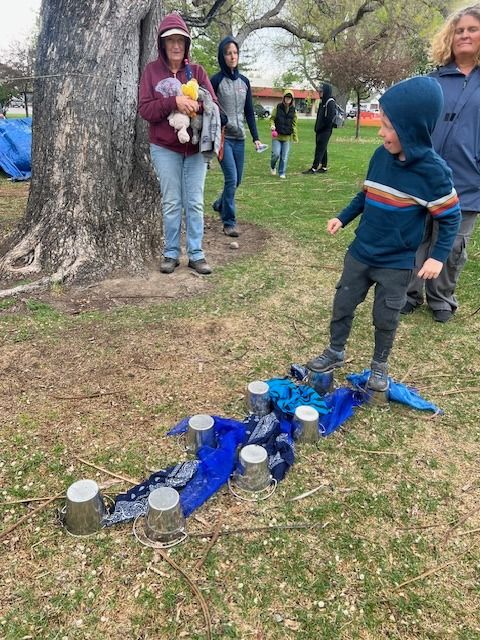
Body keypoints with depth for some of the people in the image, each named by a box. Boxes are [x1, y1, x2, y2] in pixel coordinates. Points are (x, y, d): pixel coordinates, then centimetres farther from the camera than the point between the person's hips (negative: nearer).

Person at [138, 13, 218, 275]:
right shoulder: (152, 70, 1)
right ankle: (171, 253, 13)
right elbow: (144, 109, -7)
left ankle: (196, 254, 9)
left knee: (195, 203, 2)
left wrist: (197, 105, -20)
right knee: (171, 203, 2)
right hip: (164, 149, -1)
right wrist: (174, 101, -21)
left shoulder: (197, 71, 7)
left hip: (195, 148, 2)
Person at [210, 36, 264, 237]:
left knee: (237, 180, 10)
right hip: (222, 137, -5)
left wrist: (255, 137, 7)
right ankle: (229, 222, -2)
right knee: (231, 179, -13)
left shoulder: (244, 81, 12)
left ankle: (219, 204, 37)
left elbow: (249, 112, 13)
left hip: (239, 137, 5)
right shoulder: (216, 80, -3)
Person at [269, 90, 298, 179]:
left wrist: (295, 137, 11)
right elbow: (272, 118, 7)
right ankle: (272, 167, 20)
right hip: (276, 135, -2)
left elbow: (294, 124, 13)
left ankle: (282, 173, 15)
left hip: (287, 136, 2)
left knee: (284, 157, 2)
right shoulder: (277, 107, -1)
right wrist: (272, 125, -15)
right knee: (276, 154, -10)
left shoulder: (293, 110, 7)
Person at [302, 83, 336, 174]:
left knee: (319, 149, -10)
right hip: (320, 130, 9)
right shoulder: (323, 102, 16)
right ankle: (323, 167, 19)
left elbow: (330, 117, -19)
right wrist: (317, 127, 9)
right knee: (322, 149, 13)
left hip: (325, 131, -9)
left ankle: (314, 168, -11)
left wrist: (323, 127, -14)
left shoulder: (330, 102, -12)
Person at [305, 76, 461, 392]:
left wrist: (438, 256, -16)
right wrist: (343, 218, 6)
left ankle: (380, 364, 32)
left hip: (397, 264, -4)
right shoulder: (381, 156, -4)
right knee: (342, 305, 13)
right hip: (360, 254, 5)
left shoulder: (434, 171, -18)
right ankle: (336, 351, 34)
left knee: (386, 319, 8)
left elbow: (451, 218, -9)